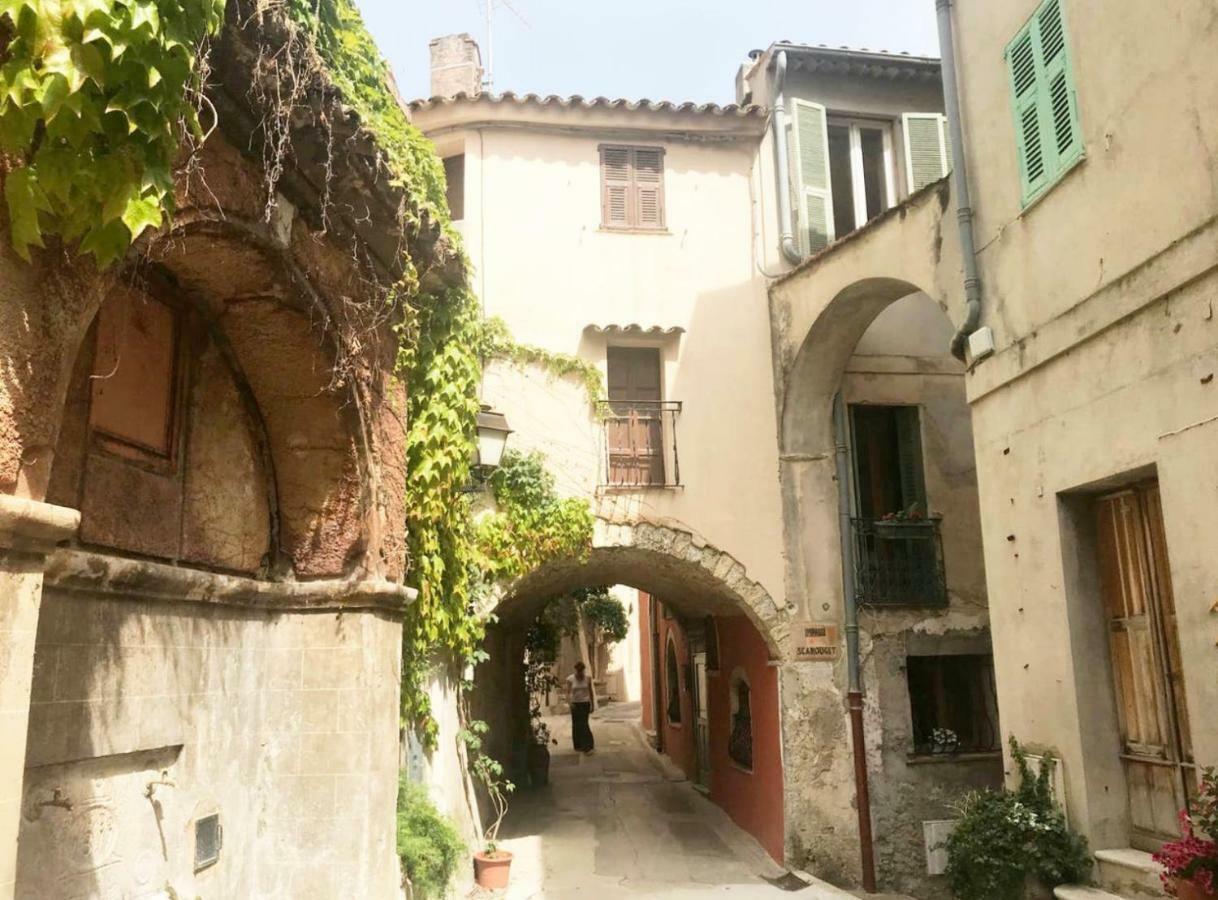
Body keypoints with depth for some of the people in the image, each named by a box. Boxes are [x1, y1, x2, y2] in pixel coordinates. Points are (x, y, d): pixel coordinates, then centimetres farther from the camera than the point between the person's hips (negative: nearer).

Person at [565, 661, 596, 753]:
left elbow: (590, 692, 4)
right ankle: (578, 745, 19)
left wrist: (592, 705, 6)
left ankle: (588, 746, -8)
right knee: (576, 725, 5)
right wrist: (570, 703, -31)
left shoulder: (588, 678, -4)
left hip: (585, 704, 0)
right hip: (575, 704, 0)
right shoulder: (570, 679, -9)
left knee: (583, 724, -11)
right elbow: (568, 693, -14)